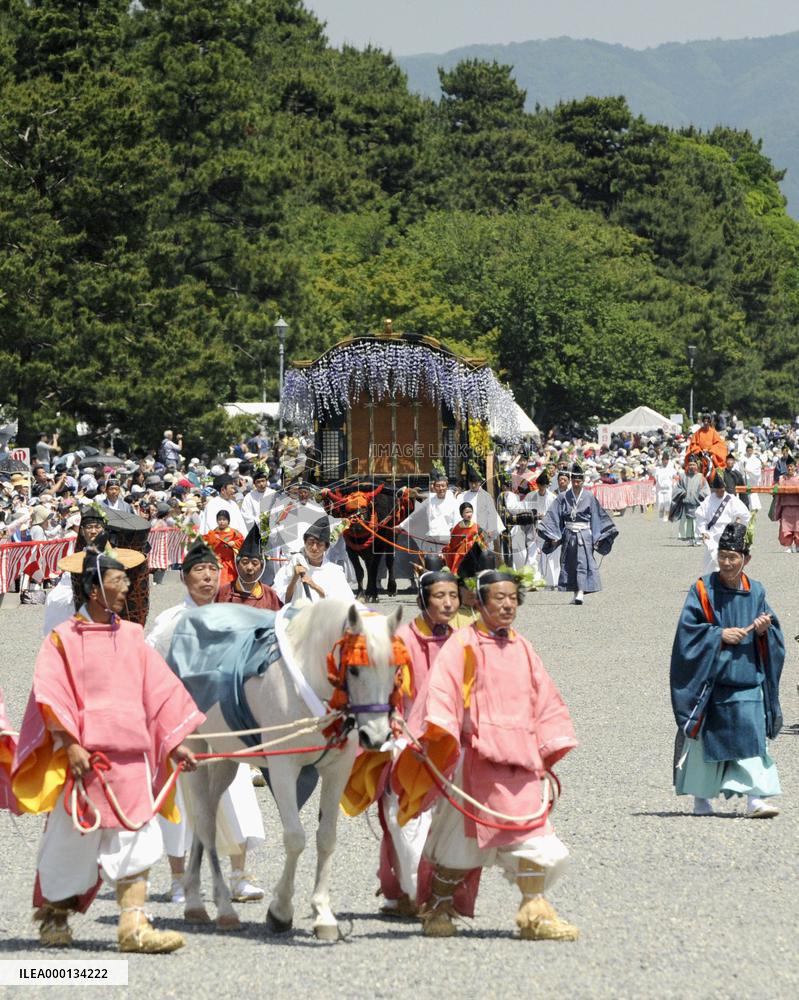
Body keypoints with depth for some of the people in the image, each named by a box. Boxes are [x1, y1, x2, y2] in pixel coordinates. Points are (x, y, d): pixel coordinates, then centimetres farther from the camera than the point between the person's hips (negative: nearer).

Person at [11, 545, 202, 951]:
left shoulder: (131, 636, 12)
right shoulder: (63, 638, -2)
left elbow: (160, 690, 15)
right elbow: (51, 697, -10)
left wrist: (176, 744, 11)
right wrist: (71, 745, -20)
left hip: (131, 756, 4)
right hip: (82, 757, -4)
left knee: (135, 841, -5)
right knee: (72, 840, 5)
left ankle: (134, 925, -7)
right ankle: (53, 918, 25)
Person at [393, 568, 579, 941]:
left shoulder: (522, 648, 16)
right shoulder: (462, 644, -2)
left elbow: (544, 699, 20)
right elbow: (442, 689, -13)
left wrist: (549, 749, 14)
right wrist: (437, 736, -25)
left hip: (520, 758, 5)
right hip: (476, 754, -5)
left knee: (531, 832, -4)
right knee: (461, 836, 1)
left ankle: (534, 910, -2)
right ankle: (437, 909, 15)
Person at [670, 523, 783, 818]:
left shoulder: (755, 592, 7)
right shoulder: (703, 589, -3)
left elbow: (775, 633, 11)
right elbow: (687, 629, -7)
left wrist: (765, 629, -10)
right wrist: (719, 635, -17)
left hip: (747, 680, 2)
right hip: (710, 677, -2)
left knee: (751, 737, -8)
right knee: (705, 737, 5)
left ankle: (755, 798, -11)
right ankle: (701, 797, 19)